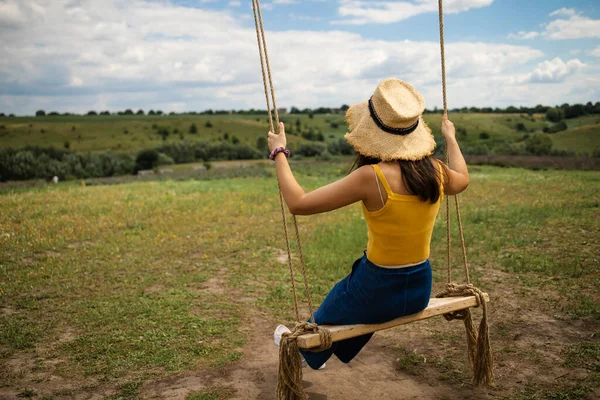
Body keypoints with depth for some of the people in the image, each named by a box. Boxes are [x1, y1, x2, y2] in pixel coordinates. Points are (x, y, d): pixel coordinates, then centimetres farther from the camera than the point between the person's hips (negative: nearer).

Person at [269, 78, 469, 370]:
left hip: (379, 293, -6)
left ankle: (307, 350, 61)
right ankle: (339, 349, 65)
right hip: (420, 290, 6)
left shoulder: (372, 177, -27)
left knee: (327, 315, 29)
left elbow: (298, 203, -22)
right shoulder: (435, 171, -9)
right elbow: (462, 179, 17)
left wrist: (279, 153, -9)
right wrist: (451, 138, 33)